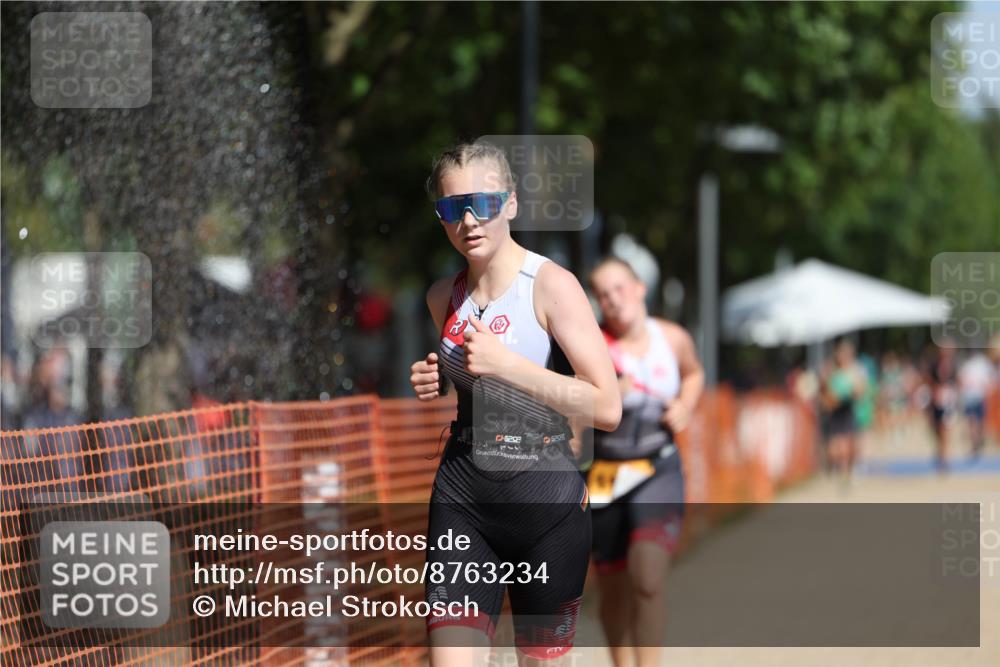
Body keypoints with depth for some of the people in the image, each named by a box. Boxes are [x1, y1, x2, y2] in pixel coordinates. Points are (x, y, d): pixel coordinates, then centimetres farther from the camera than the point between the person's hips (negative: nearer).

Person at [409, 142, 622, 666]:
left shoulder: (552, 285, -10)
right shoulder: (444, 296, 8)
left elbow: (607, 408, -18)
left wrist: (506, 365, -22)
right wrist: (434, 383, 5)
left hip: (547, 503, -4)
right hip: (463, 503, 4)